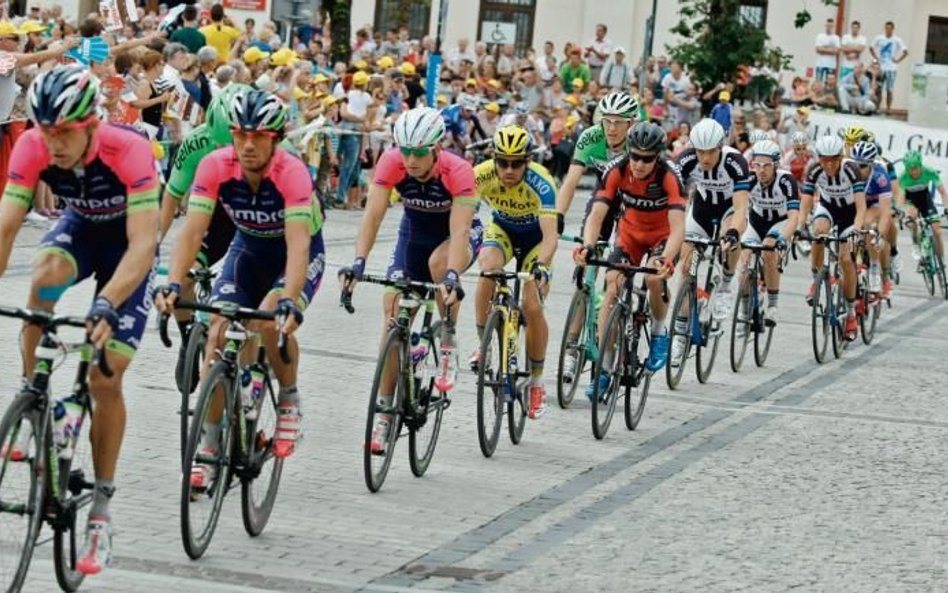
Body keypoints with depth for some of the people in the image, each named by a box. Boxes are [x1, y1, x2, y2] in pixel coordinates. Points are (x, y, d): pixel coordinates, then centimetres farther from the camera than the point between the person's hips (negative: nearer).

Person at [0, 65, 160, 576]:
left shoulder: (129, 151, -37)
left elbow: (142, 245, -42)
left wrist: (106, 307, -55)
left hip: (126, 243, -3)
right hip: (80, 228, 3)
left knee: (106, 377, -9)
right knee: (45, 272, -35)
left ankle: (101, 510, 4)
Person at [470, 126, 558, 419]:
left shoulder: (540, 182, -35)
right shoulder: (482, 174, -29)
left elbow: (550, 235, -43)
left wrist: (541, 266, -61)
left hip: (534, 236, -2)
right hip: (501, 228, 2)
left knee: (532, 307, -13)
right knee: (489, 269, -31)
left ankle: (537, 381, 7)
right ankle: (483, 345, -12)